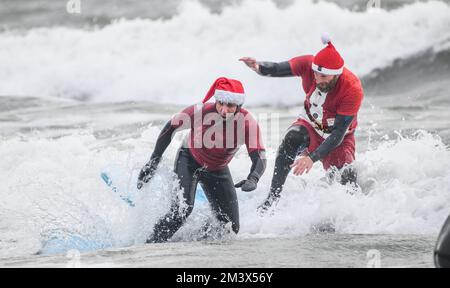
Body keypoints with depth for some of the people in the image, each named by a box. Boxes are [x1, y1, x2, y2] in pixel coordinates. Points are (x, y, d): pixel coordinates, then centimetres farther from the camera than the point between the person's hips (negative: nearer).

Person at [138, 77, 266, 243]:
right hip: (189, 160, -3)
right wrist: (154, 161, -13)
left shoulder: (247, 122, -29)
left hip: (218, 170, 3)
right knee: (182, 208, -27)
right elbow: (171, 127, -15)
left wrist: (252, 179, -54)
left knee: (231, 228, 4)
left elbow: (259, 158, -33)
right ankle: (153, 243, -15)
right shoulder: (201, 111, -31)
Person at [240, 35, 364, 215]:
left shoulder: (353, 90, -32)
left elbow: (339, 134, -32)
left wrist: (312, 157, -42)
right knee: (292, 139, -31)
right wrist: (258, 67, -32)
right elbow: (276, 69, -8)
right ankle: (273, 197, -29)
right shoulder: (308, 64, -23)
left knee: (346, 179, -20)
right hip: (310, 125, 2)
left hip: (339, 138, -2)